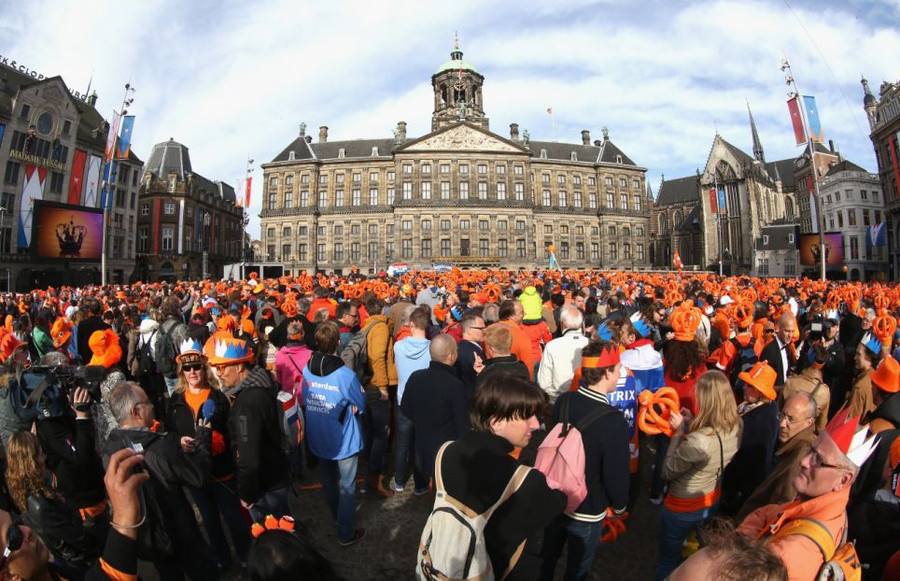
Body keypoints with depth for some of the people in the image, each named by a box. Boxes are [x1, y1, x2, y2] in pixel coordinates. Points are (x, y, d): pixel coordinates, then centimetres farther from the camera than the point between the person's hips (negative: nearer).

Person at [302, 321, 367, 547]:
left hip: (318, 440, 6)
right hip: (344, 441, -6)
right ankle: (346, 534, 23)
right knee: (347, 487, 11)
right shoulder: (345, 374, -27)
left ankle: (338, 516, 47)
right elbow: (361, 405, -13)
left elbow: (306, 402, 3)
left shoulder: (306, 370, -10)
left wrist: (323, 410, 1)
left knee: (328, 482, 25)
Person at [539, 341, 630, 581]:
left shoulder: (563, 401, -15)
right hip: (587, 512, -4)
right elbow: (616, 473, -21)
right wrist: (619, 507, -1)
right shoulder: (614, 422, -31)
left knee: (548, 556, 28)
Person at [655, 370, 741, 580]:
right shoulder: (736, 426, -15)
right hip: (713, 501, 7)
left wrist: (678, 432, -19)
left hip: (682, 508, -7)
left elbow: (668, 471, -23)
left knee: (668, 560, 19)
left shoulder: (698, 440, -39)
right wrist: (692, 424, -4)